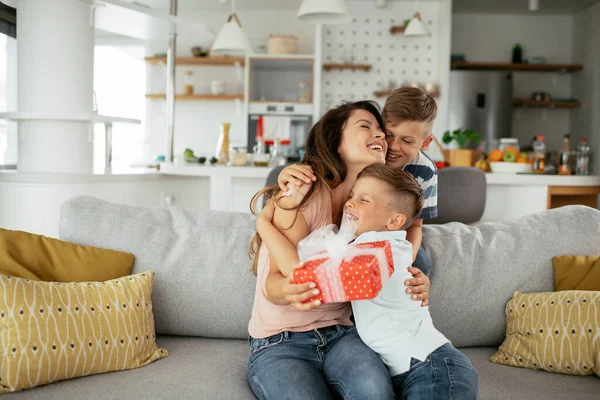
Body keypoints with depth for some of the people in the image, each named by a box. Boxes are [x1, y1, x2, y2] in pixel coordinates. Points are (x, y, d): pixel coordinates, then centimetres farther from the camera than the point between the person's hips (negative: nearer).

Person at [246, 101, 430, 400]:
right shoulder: (304, 191, -13)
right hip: (279, 343, -3)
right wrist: (290, 291, -39)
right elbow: (275, 282, -15)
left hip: (339, 335, 4)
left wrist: (414, 284, -10)